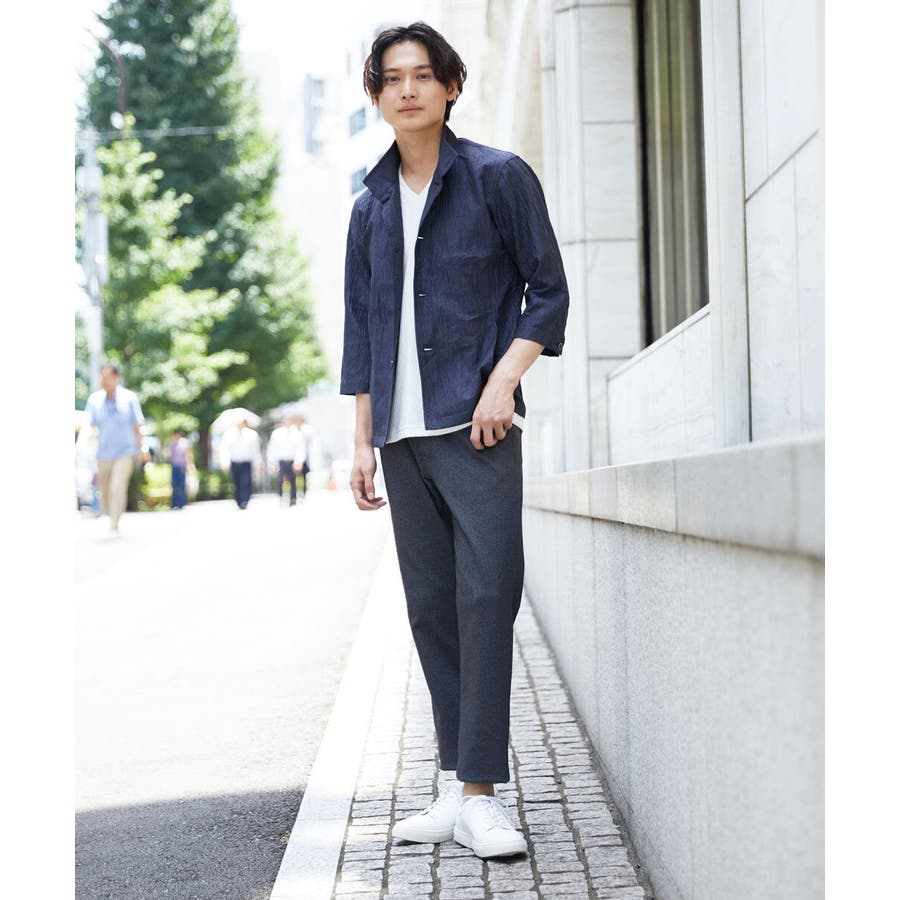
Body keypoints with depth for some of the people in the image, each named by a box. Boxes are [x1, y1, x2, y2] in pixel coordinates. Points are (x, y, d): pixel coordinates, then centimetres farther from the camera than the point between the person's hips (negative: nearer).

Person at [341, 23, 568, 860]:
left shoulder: (498, 176, 3)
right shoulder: (371, 205, 16)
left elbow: (548, 291, 1)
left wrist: (502, 381, -12)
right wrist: (362, 438, 13)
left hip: (473, 423, -5)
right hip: (402, 432, 5)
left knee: (485, 594, -12)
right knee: (430, 606, 5)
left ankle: (479, 792, -10)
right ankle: (456, 788, 11)